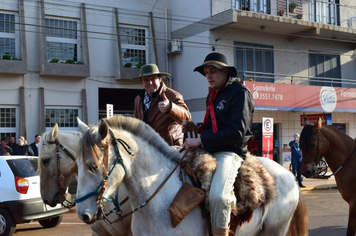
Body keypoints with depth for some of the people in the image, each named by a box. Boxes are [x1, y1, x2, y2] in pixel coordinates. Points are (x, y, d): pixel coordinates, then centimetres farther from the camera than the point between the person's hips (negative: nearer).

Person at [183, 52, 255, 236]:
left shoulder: (240, 92, -7)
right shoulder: (212, 95, 19)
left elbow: (237, 133, -17)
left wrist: (201, 141, -19)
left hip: (230, 152, -9)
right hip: (207, 151, 9)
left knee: (217, 196, -33)